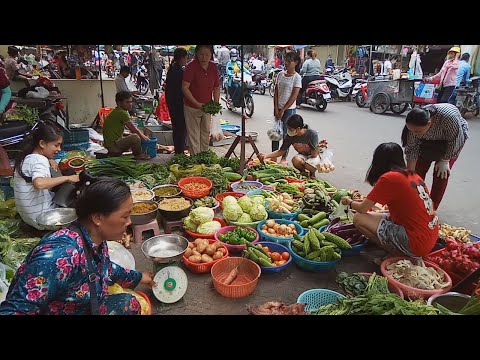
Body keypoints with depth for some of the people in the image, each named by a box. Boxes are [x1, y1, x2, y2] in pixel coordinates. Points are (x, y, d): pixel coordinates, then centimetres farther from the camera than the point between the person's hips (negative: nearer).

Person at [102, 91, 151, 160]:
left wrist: (144, 136, 13)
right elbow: (134, 130, -14)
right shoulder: (122, 113, -16)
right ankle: (138, 156, -4)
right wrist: (145, 138, 0)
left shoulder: (117, 111, 13)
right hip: (113, 146, -11)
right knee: (135, 137, -28)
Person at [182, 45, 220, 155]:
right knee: (194, 135, 1)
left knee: (206, 133, 16)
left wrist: (216, 103, -9)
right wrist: (197, 103, -27)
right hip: (192, 107, -5)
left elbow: (216, 87, 7)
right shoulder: (191, 66, -17)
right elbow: (185, 87, -21)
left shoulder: (214, 67, -1)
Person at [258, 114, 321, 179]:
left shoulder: (312, 134, -28)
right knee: (295, 160, -33)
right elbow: (281, 151, -9)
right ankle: (302, 172, 1)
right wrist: (266, 155, -18)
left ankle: (312, 173, 1)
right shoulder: (290, 136, -17)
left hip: (313, 156, -3)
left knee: (308, 165, -37)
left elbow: (314, 154, -20)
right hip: (302, 156, 3)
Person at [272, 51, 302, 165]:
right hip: (278, 108, 5)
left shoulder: (297, 77, -8)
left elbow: (294, 96, -12)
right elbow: (276, 92, 4)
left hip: (289, 109, -5)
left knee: (286, 134, 3)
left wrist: (283, 110, -13)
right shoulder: (280, 74, 5)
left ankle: (284, 158, 15)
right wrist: (276, 108, -5)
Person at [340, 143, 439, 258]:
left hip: (415, 244, -8)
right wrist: (367, 200, 29)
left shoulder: (388, 178, -13)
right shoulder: (413, 175, 10)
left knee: (359, 218, -5)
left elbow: (362, 209, -6)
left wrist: (349, 202, 16)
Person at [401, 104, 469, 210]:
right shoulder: (415, 125, -32)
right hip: (429, 140, 3)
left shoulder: (448, 117, -44)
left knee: (441, 174, -11)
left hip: (452, 137, -3)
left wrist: (445, 161, -19)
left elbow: (455, 140, -27)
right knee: (419, 170, -5)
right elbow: (411, 149, -22)